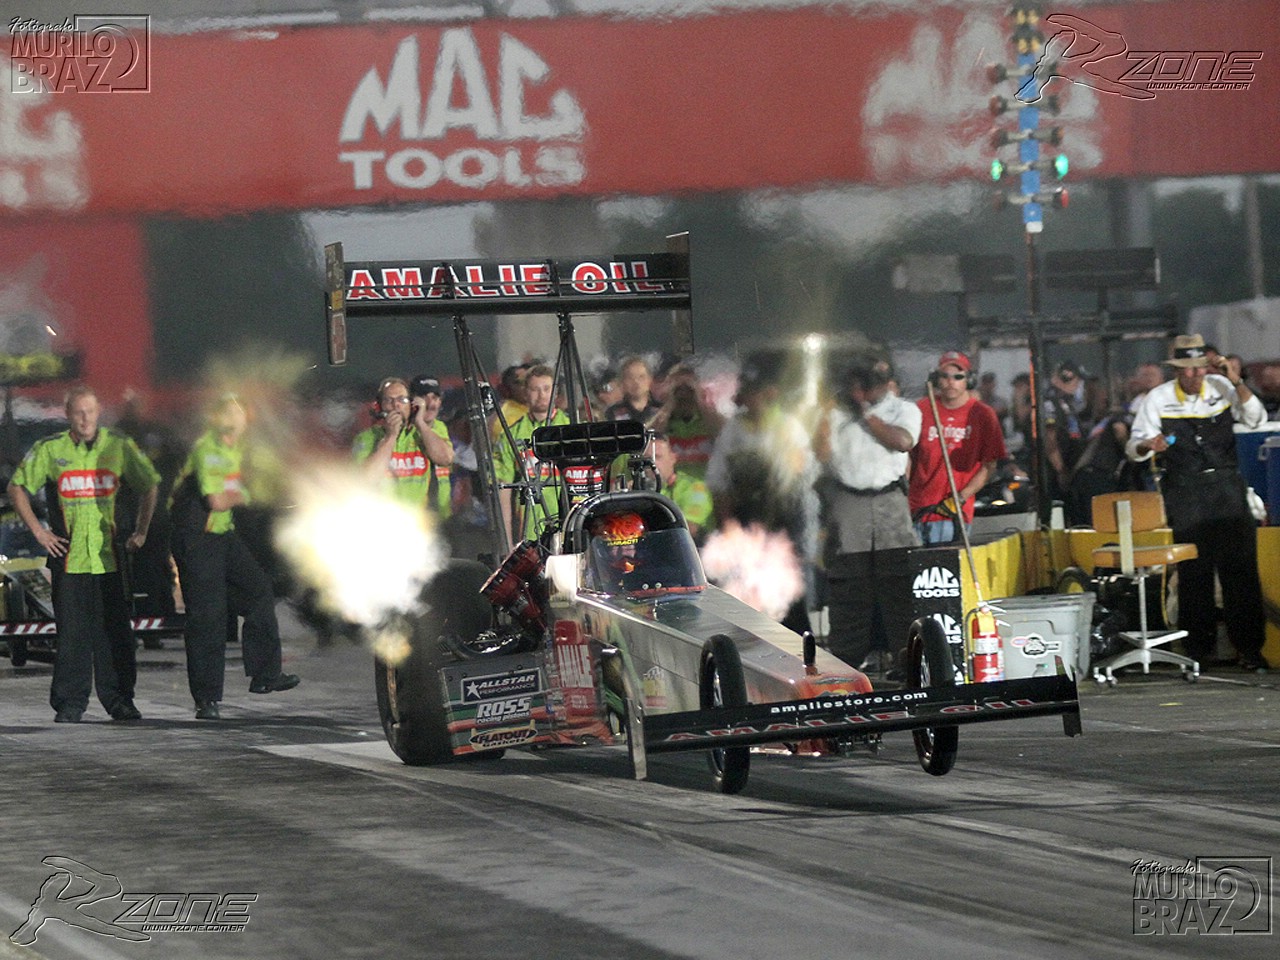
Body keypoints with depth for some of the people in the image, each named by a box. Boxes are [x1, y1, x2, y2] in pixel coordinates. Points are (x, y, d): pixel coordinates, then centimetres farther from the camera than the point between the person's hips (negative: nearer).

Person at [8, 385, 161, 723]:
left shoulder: (120, 447, 4)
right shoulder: (49, 450, 0)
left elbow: (148, 486, 18)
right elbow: (17, 488, 9)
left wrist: (141, 531, 12)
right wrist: (38, 531, 2)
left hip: (108, 556, 1)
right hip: (68, 556, -1)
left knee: (115, 631, 1)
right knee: (72, 633, -2)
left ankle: (118, 699, 10)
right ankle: (70, 703, 5)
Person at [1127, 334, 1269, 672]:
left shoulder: (1222, 389, 4)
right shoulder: (1158, 399, 1)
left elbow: (1256, 420, -3)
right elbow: (1134, 448, 2)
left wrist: (1237, 384, -15)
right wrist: (1148, 445, -22)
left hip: (1226, 486, 1)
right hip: (1185, 492, -1)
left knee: (1240, 564, -3)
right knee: (1193, 570, 0)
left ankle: (1249, 646, 3)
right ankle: (1199, 648, 8)